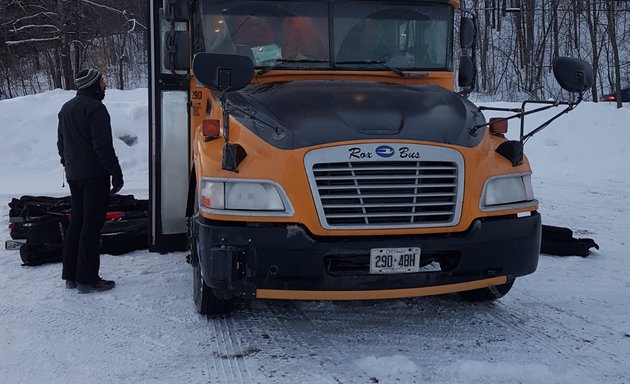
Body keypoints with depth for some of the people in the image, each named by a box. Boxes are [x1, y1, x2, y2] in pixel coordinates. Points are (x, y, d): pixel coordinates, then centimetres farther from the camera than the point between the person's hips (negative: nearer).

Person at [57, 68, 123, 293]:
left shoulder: (66, 108, 15)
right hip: (94, 175, -9)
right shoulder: (94, 108, -14)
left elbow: (61, 144, 21)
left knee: (76, 222, 15)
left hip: (73, 175, 9)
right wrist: (116, 173, -16)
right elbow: (103, 146, -20)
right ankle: (87, 279, -2)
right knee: (92, 226, -5)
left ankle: (70, 275, 20)